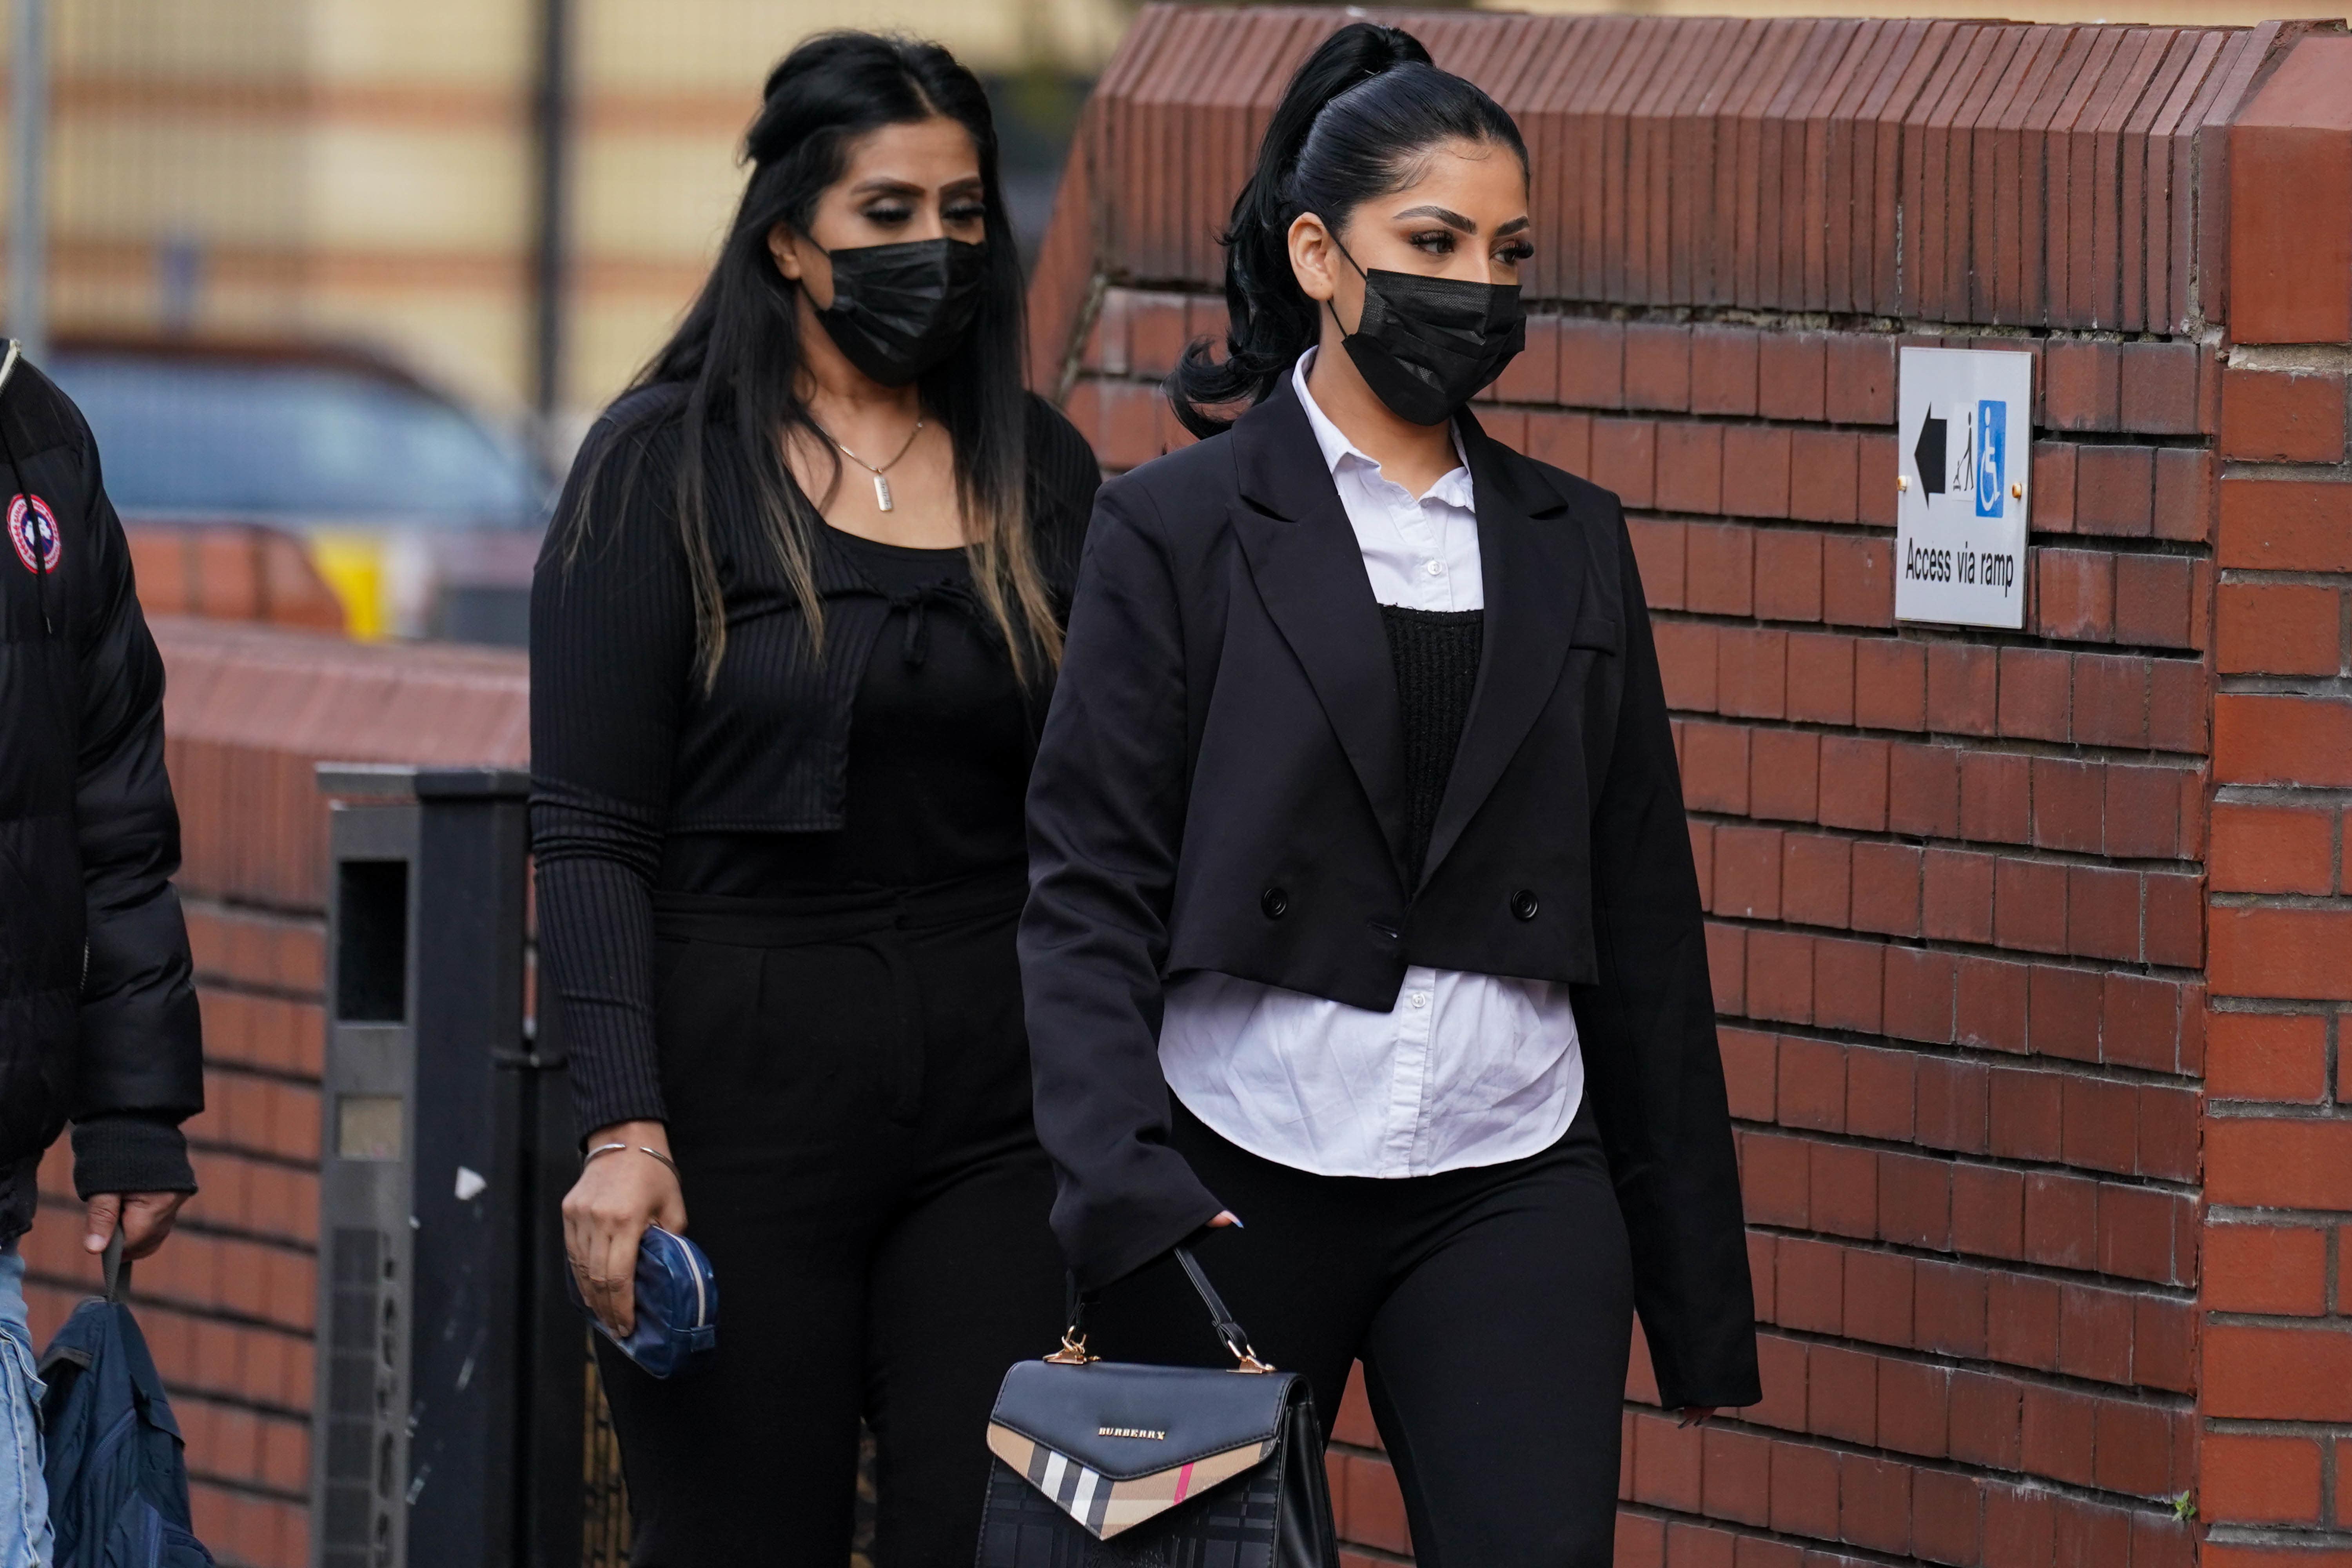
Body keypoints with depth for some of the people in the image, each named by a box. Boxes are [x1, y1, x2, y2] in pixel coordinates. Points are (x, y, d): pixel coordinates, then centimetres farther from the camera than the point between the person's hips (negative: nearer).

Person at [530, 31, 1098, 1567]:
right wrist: (623, 1132, -16)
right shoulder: (667, 467, -1)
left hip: (995, 1103, 3)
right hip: (740, 1091, -3)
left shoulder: (1040, 472, 10)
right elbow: (590, 835, -6)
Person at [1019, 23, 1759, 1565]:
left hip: (1511, 1190, 2)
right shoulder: (1178, 530, 0)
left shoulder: (1571, 543, 11)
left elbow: (1643, 918, 14)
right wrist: (1132, 1194, -18)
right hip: (1241, 1180, -2)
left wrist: (1696, 1273, 13)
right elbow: (1088, 894, -4)